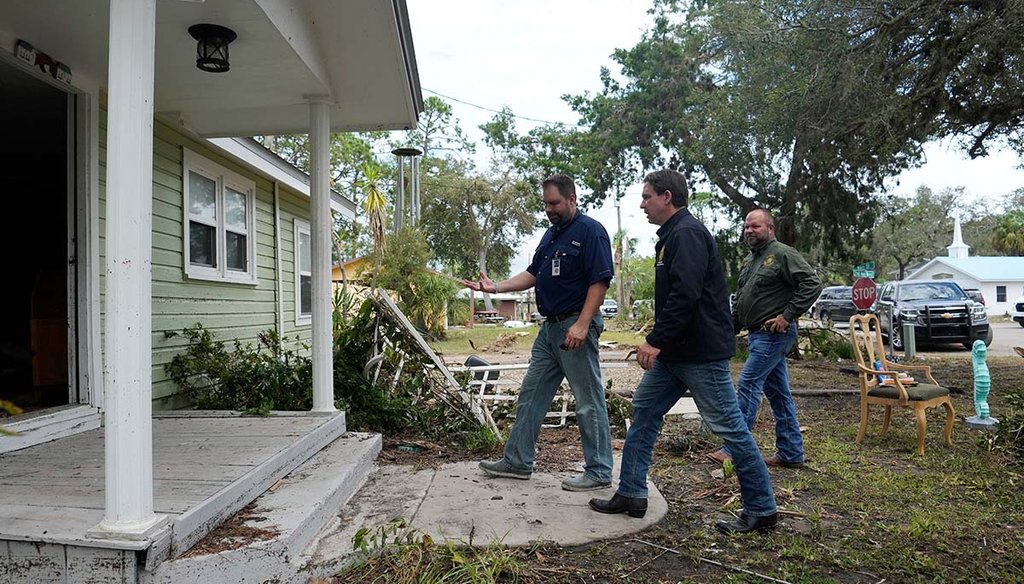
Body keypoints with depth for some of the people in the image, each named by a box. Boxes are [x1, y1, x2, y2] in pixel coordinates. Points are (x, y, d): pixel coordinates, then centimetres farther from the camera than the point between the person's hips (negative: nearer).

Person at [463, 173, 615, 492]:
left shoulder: (591, 231, -10)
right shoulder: (551, 234, 17)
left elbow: (600, 281, -17)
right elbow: (533, 274, 19)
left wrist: (582, 325, -24)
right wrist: (496, 286, 6)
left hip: (576, 326, -9)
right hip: (550, 327, 9)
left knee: (589, 401, 0)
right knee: (531, 394, 13)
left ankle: (599, 472, 12)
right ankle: (517, 461, 24)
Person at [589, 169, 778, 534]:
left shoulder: (687, 233, -15)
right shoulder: (672, 235, 17)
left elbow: (684, 295, -26)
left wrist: (656, 341, -24)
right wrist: (658, 343, 17)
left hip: (701, 353, -11)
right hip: (674, 352, 11)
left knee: (730, 428, 0)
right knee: (644, 412, 11)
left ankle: (762, 510, 14)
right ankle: (631, 494, 20)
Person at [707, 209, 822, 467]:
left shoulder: (783, 254, -9)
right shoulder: (749, 260, 19)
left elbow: (812, 283, -18)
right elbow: (739, 300, 25)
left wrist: (787, 315, -19)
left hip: (773, 334, -9)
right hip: (758, 334, 9)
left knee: (748, 385, -10)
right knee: (778, 391, 11)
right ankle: (791, 452, 19)